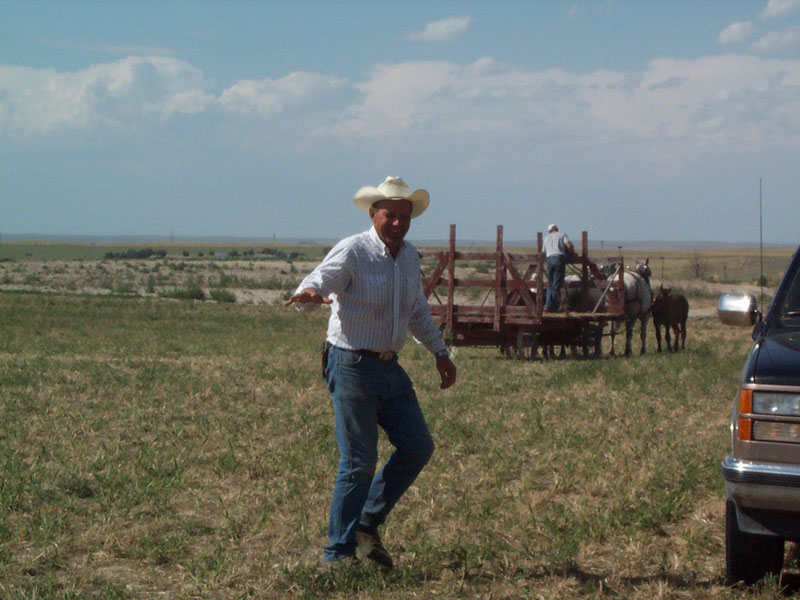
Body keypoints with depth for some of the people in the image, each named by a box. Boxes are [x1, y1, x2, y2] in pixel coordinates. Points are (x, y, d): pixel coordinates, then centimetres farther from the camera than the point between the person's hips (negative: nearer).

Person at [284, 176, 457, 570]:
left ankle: (367, 525, 21)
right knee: (359, 462, -6)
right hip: (353, 366, -8)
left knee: (418, 447, 8)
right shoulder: (352, 252, -12)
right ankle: (337, 553, 5)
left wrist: (440, 352, 25)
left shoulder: (410, 256, 10)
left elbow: (417, 312, 23)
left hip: (389, 367, 8)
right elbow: (318, 281, -26)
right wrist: (308, 293, -49)